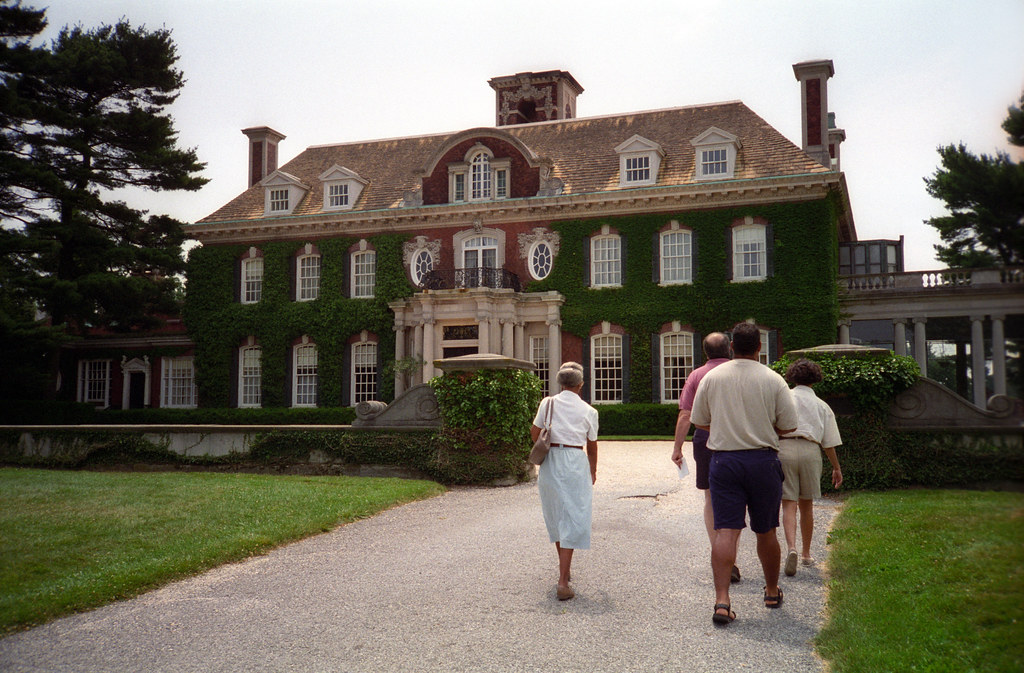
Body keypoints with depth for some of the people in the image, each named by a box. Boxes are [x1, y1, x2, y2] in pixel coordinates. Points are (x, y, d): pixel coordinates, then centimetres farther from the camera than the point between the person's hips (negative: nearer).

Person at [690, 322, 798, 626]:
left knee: (725, 531, -3)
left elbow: (699, 421, 8)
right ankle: (772, 592, 31)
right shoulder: (773, 380, -5)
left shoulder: (711, 378, 0)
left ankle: (721, 600, -13)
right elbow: (787, 426, -2)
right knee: (766, 531, 14)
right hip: (763, 460, 0)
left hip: (723, 459, 1)